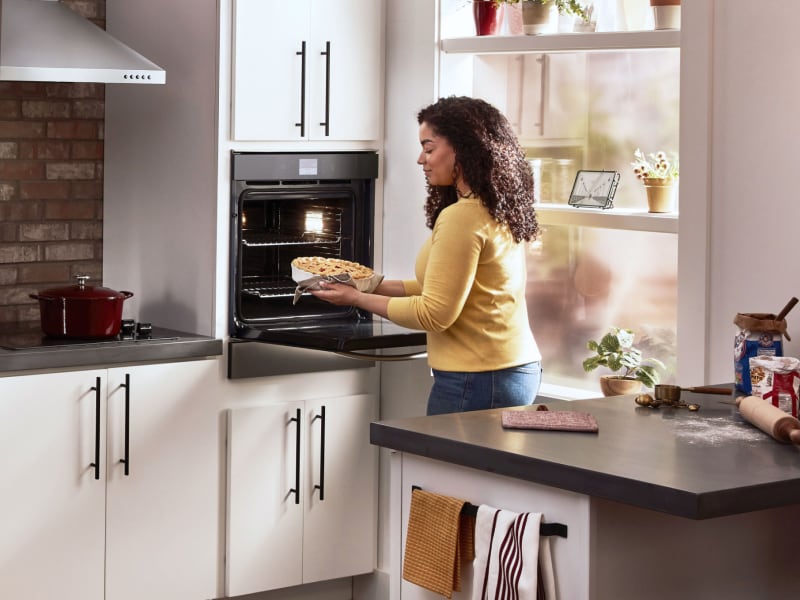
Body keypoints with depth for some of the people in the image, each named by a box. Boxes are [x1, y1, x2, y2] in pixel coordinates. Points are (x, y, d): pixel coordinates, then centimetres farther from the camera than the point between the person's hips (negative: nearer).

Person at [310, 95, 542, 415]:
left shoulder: (461, 217, -16)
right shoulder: (500, 213, 12)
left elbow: (435, 313, -16)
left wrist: (359, 298, -7)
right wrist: (377, 286, 16)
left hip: (476, 380, -9)